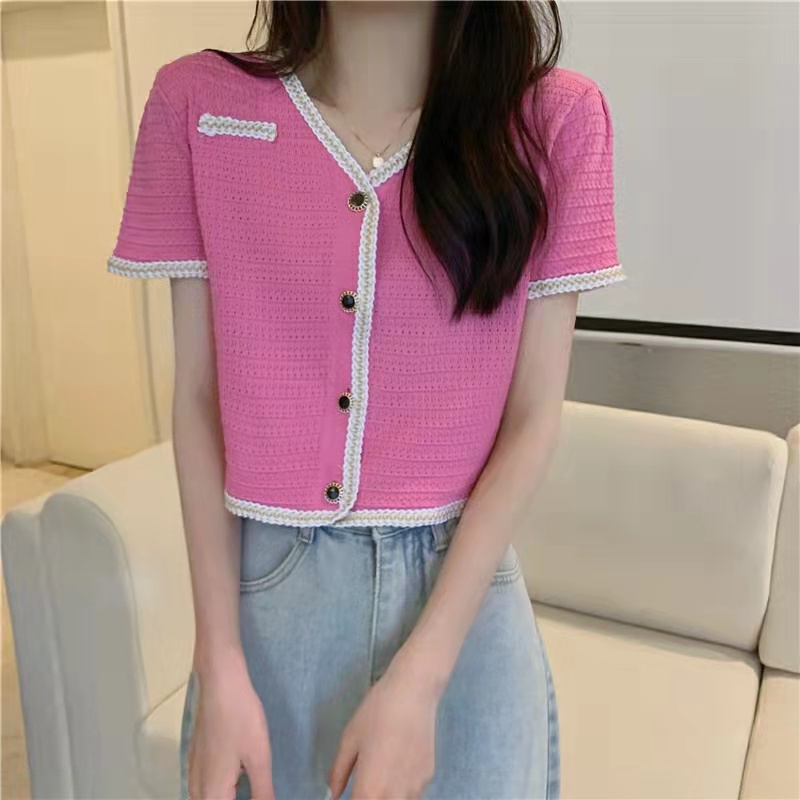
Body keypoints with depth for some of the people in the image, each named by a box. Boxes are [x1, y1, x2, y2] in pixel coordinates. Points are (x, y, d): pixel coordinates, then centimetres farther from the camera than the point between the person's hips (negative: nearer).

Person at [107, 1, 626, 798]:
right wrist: (220, 669, -6)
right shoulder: (197, 102, -4)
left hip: (459, 588, 0)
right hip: (262, 590, 1)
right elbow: (199, 397, -3)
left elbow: (533, 419, -8)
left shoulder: (553, 118, -7)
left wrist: (418, 678, -13)